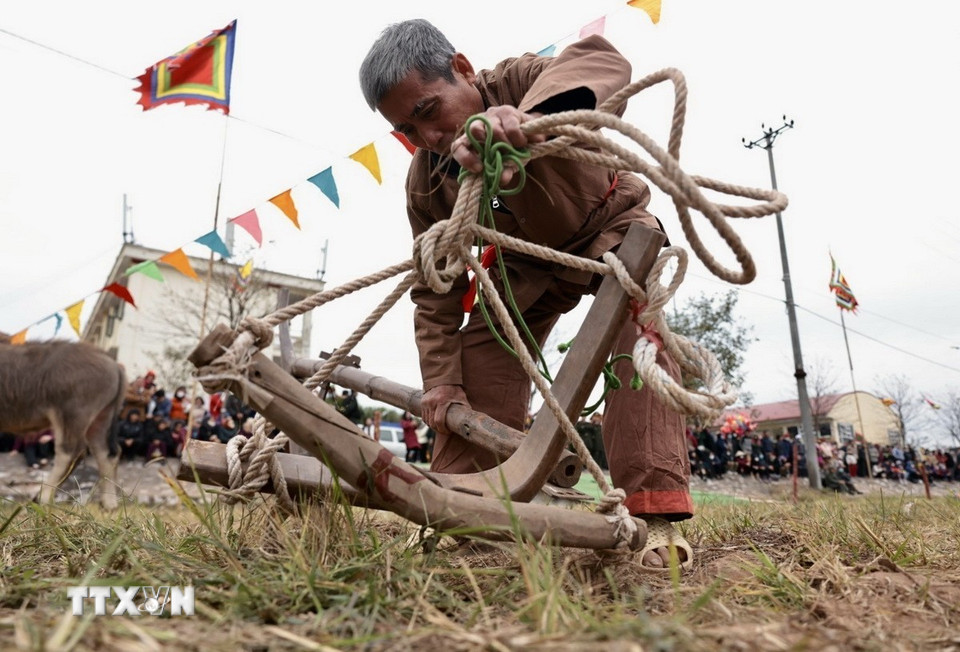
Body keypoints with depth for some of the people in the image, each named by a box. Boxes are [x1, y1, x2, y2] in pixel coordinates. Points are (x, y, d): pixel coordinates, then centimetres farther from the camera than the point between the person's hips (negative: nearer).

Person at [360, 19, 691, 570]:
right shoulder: (425, 183, -16)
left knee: (638, 330, -32)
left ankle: (659, 517, -28)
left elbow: (602, 60, -50)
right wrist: (440, 378, -17)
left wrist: (526, 115, -71)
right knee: (477, 373, -7)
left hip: (612, 225, -4)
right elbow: (436, 287, -10)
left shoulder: (516, 82, -28)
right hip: (528, 261, 4)